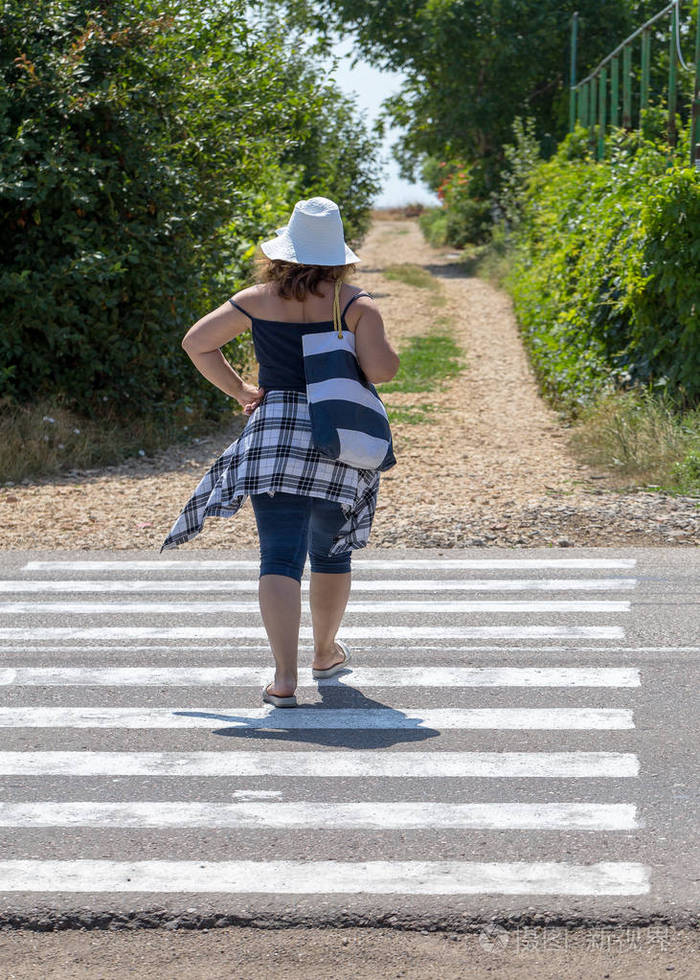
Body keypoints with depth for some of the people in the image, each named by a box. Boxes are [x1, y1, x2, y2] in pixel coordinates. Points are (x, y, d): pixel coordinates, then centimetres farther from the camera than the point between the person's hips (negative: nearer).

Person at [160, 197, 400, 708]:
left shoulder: (258, 300, 1)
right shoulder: (354, 302, -7)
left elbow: (197, 342, 5)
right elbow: (382, 369, -14)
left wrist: (239, 391, 9)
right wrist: (379, 341, 7)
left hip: (274, 434, 0)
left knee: (280, 556, -4)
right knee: (332, 551, 19)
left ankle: (285, 676, -18)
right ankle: (325, 652, 37)